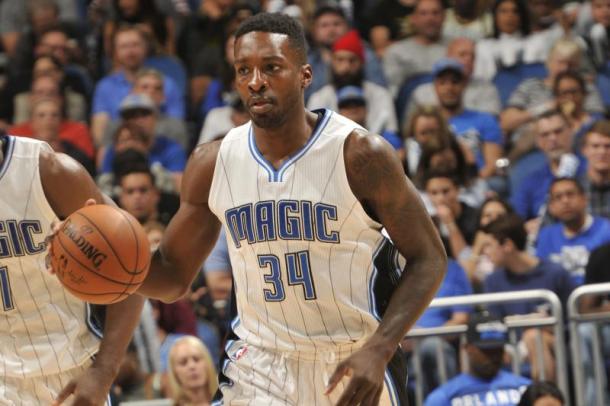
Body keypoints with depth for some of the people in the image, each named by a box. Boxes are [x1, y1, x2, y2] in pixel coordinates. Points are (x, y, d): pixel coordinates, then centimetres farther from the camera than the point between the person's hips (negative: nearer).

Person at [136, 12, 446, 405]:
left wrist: (378, 351, -20)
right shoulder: (212, 164, -3)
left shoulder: (360, 155, -13)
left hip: (354, 364, -2)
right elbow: (173, 276, 7)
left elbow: (428, 259, -8)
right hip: (260, 366, 2)